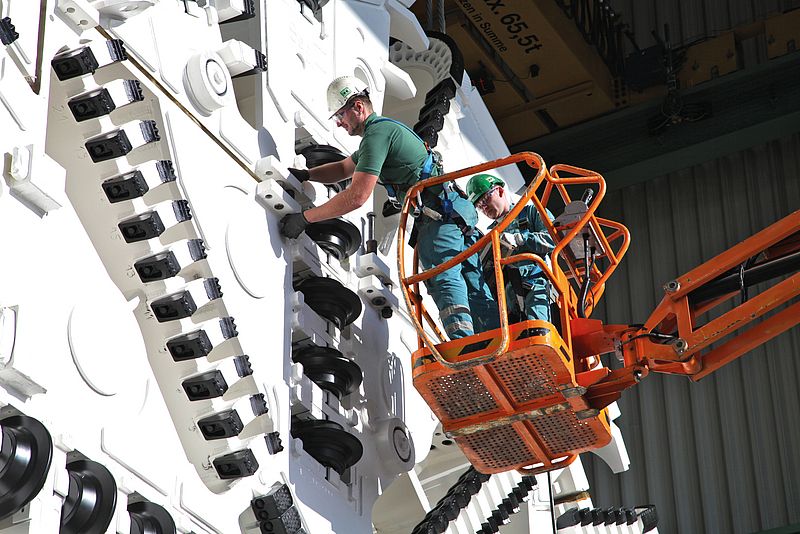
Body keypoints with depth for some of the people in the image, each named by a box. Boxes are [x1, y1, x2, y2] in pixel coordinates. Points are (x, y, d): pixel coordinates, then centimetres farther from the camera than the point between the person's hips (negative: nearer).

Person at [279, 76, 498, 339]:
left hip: (437, 213, -10)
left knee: (445, 280, -20)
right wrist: (305, 175, 21)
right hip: (458, 209, 10)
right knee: (474, 287, 5)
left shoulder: (377, 134, -10)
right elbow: (343, 168, 36)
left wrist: (304, 218, -13)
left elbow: (357, 196, -18)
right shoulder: (385, 128, 23)